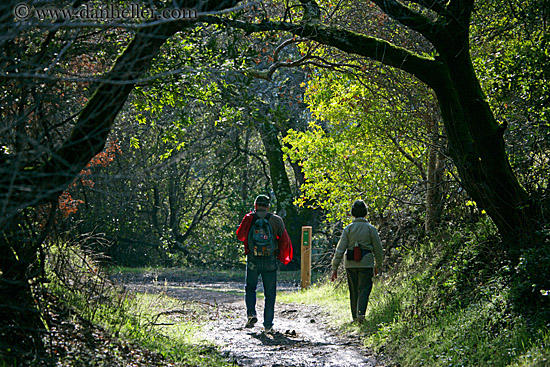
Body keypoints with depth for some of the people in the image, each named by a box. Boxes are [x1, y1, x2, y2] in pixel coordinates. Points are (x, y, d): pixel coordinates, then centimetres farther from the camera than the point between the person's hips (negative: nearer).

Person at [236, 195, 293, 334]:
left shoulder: (249, 218, -1)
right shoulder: (276, 220, 0)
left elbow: (240, 236, 11)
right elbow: (285, 240, 1)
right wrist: (282, 257, 17)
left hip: (253, 259, 0)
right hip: (270, 260, 0)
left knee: (250, 287, 19)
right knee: (270, 293, 7)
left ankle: (251, 314, -2)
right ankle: (268, 325, 5)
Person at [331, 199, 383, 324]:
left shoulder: (348, 229, 0)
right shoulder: (371, 229, -2)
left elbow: (340, 249, -4)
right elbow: (378, 248, 2)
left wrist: (334, 267, -1)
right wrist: (377, 265, 16)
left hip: (350, 264, 2)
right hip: (366, 264, -2)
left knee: (354, 290, 13)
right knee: (364, 289, -1)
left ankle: (355, 316, 19)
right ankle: (361, 313, -21)